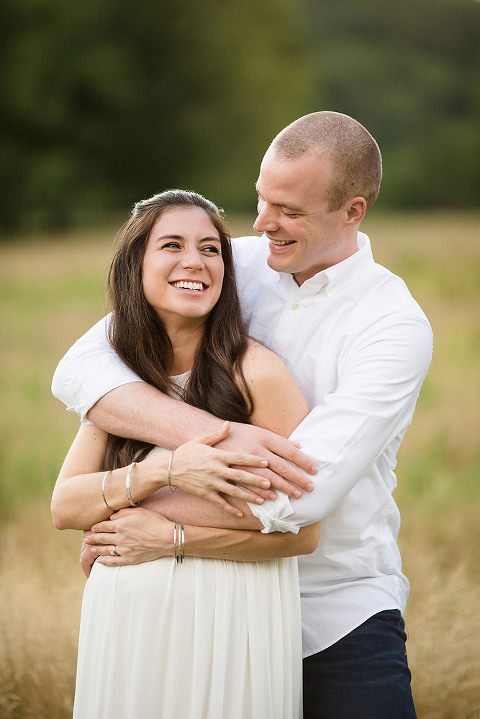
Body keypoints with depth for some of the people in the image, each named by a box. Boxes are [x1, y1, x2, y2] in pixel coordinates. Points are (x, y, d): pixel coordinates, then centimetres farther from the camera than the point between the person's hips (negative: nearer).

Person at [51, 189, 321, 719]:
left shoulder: (256, 373, -11)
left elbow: (302, 532, -12)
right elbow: (63, 507, -4)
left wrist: (174, 535, -17)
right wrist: (164, 470, -20)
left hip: (226, 623, -4)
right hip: (124, 623, 4)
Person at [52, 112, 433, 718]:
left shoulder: (396, 326, -14)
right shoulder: (232, 267, -2)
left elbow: (301, 494, -24)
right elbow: (79, 371, -14)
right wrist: (213, 434, -28)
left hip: (342, 616, -3)